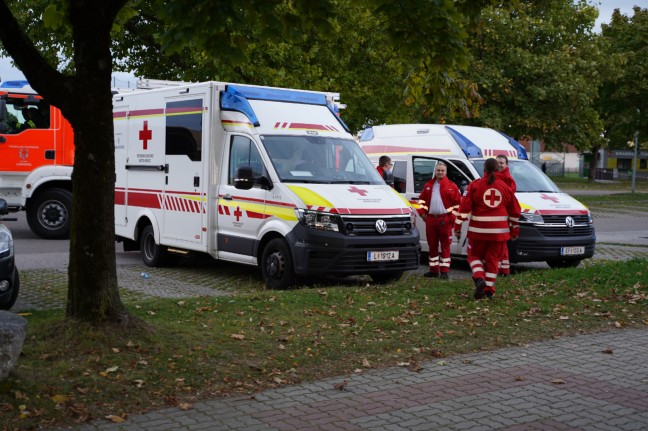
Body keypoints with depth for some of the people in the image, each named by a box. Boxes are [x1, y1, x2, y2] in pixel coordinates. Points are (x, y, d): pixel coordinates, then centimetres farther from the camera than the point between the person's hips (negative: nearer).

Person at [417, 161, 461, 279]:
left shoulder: (451, 186, 1)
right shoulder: (428, 186, 12)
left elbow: (459, 202, 0)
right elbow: (421, 200, 19)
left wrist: (453, 215, -6)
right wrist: (422, 212, 7)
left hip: (445, 220, -4)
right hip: (430, 219, 4)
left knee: (445, 246, -1)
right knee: (432, 246, 8)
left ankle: (444, 271, 3)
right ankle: (434, 270, 17)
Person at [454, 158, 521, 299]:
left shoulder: (475, 185, -3)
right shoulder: (505, 187, 6)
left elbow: (464, 207, -7)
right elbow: (515, 211, 12)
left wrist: (458, 227, -2)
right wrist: (514, 230, 21)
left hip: (478, 231, -2)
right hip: (499, 232, 2)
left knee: (474, 255, 13)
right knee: (493, 259, 12)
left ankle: (479, 279, -11)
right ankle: (489, 290, 12)